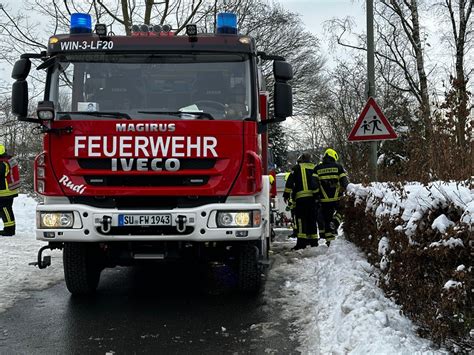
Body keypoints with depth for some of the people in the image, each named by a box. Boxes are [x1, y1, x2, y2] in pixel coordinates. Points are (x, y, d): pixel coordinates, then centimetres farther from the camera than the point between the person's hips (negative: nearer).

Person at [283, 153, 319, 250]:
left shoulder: (297, 167, 3)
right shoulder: (315, 168, 17)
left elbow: (290, 181, -2)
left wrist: (286, 194, 1)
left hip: (301, 197, -5)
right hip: (313, 197, 5)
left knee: (301, 219, -7)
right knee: (312, 219, 13)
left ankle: (301, 241, -14)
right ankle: (313, 241, 15)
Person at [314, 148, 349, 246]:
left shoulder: (317, 168, 5)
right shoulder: (338, 167, 2)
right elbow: (345, 181, -2)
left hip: (324, 200, 1)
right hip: (337, 198, -1)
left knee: (326, 218, 11)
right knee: (340, 212, 22)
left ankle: (329, 240, 10)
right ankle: (334, 223, -6)